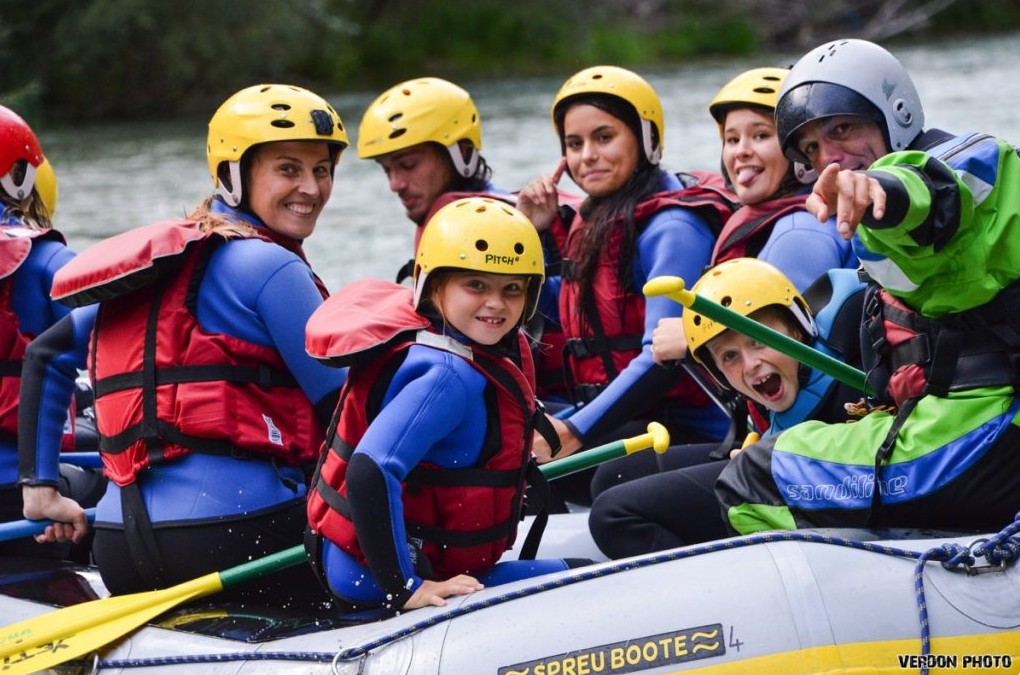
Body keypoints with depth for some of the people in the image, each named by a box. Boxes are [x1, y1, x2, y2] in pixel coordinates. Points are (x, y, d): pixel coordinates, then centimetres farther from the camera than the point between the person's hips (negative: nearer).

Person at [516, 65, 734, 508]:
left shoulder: (670, 228, -11)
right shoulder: (595, 222, 17)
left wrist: (575, 432, -29)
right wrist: (532, 234, 14)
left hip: (689, 435, -9)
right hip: (624, 424, 9)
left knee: (520, 454, -30)